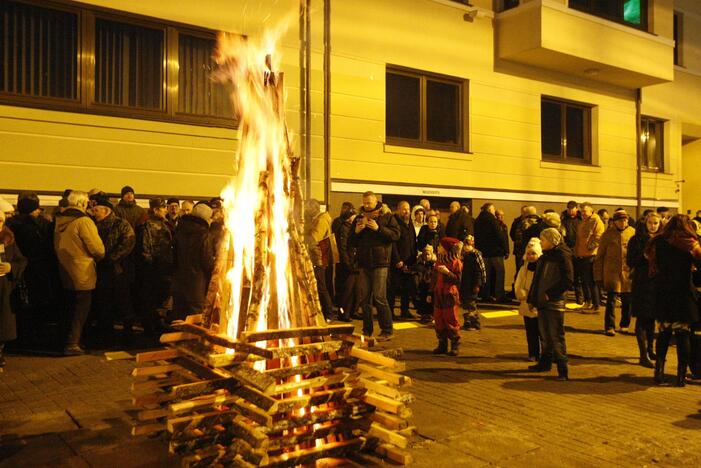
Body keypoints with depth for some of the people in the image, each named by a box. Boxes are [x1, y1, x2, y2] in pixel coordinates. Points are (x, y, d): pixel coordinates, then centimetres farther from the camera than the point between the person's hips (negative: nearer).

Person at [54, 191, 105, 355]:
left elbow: (57, 246, 15)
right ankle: (72, 344, 3)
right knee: (81, 310, 2)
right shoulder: (84, 221, -18)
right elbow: (97, 248, -19)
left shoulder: (60, 220, 5)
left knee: (73, 308, 18)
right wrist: (101, 255, 0)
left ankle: (73, 340, 26)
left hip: (66, 272, 7)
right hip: (82, 274, -7)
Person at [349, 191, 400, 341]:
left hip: (380, 262, -5)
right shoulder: (359, 219, 15)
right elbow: (351, 242, 16)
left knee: (379, 298, -8)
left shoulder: (387, 217, 2)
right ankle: (367, 331, 17)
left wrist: (378, 228, -18)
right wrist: (356, 231, -4)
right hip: (364, 263, 5)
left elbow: (396, 235, -10)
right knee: (365, 299, 8)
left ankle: (387, 331, 2)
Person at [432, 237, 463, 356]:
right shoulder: (439, 261, 12)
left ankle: (454, 345, 6)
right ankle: (442, 345, 17)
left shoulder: (456, 262, -8)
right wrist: (431, 293, 16)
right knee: (439, 319, 8)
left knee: (451, 319, -3)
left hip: (450, 294, -6)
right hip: (438, 294, 7)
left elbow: (458, 279, -12)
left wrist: (448, 272, -25)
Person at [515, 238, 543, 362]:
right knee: (531, 332, 11)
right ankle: (533, 354, 22)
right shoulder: (523, 269, 5)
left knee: (542, 332, 2)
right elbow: (518, 287, 2)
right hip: (527, 306, 3)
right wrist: (526, 296, -15)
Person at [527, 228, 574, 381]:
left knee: (557, 336, -6)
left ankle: (563, 370, -1)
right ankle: (545, 363, 29)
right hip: (542, 302, 8)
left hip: (554, 303, -8)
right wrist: (531, 298, 16)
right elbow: (537, 279, 19)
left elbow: (568, 281, -16)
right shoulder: (544, 257, 14)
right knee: (545, 335, 17)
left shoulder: (562, 256, -11)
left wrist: (550, 293, -17)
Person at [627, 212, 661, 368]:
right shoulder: (637, 239, -4)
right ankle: (643, 355, 1)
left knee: (652, 318, 13)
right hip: (642, 283, -4)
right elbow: (630, 262, -8)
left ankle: (650, 350, 27)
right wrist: (645, 256, -21)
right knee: (642, 319, -2)